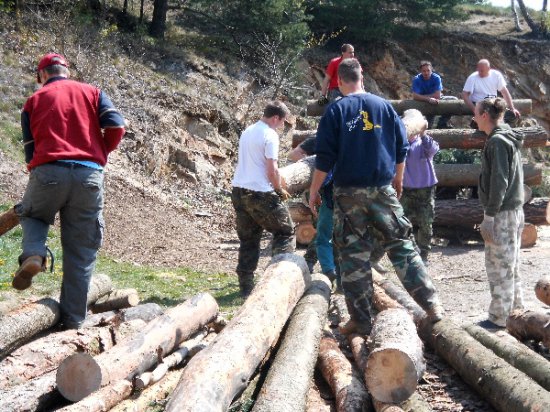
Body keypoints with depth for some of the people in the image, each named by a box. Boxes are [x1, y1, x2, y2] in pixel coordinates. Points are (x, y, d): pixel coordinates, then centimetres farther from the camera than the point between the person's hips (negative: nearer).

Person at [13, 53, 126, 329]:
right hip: (89, 176, 0)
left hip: (47, 172, 0)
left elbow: (30, 151, 12)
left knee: (31, 214, 30)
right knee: (81, 253, 9)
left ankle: (33, 254, -1)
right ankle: (73, 321, 10)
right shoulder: (93, 93, 16)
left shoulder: (34, 101, 16)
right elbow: (116, 127, 3)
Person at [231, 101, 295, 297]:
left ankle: (245, 285, 14)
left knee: (248, 240, 14)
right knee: (285, 231, 7)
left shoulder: (247, 132, 14)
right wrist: (280, 190, 1)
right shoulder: (270, 135, -11)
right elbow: (272, 170, -15)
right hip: (260, 193, -8)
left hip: (239, 190, 8)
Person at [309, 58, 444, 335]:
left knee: (353, 254, 4)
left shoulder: (336, 110, -4)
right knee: (402, 245, 9)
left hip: (348, 193, -2)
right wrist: (397, 179, 24)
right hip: (383, 190, 2)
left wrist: (314, 190, 1)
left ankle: (361, 320, 7)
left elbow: (324, 157, -8)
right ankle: (431, 305, 5)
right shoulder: (384, 106, 5)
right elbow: (402, 148, 10)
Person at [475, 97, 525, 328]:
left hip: (502, 213, -10)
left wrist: (489, 216, -19)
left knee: (499, 266, -2)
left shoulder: (497, 141, -16)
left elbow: (498, 182, -21)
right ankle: (516, 311, 26)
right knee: (511, 265, 17)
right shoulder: (510, 139, 14)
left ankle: (499, 318, 4)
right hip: (515, 210, 10)